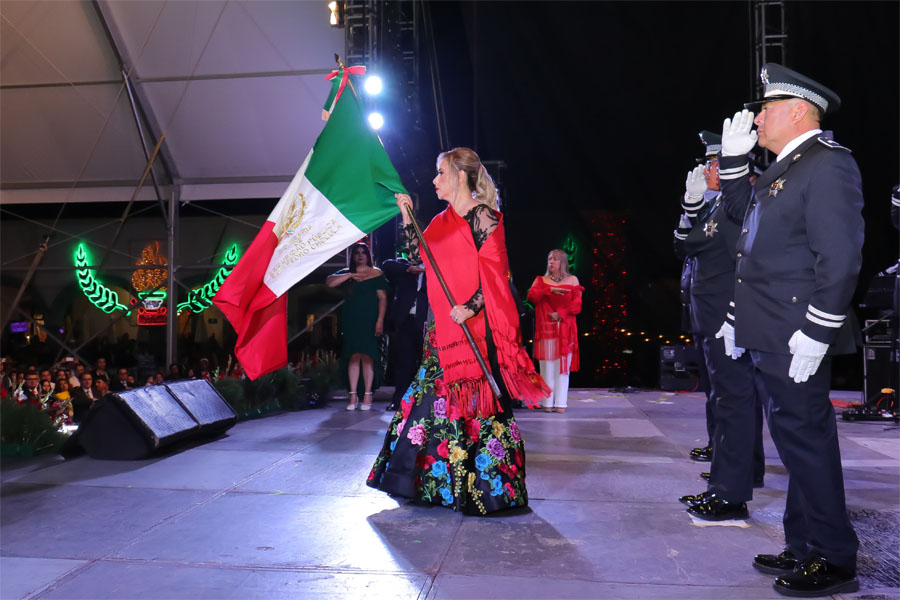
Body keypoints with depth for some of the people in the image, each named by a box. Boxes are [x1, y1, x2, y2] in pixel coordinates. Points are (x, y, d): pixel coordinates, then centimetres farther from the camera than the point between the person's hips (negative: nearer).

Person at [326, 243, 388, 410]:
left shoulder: (376, 273, 6)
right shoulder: (346, 273, 14)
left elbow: (382, 298, 0)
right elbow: (329, 282, -2)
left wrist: (380, 321, -9)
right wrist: (351, 275, -7)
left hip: (369, 321, -2)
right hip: (351, 321, 2)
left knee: (367, 356, -6)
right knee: (354, 356, -1)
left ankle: (367, 396, -2)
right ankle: (353, 396, 1)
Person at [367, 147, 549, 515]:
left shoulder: (483, 216, -7)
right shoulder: (442, 222, 16)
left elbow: (495, 272, -13)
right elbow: (416, 257, 14)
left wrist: (471, 308, -23)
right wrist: (406, 217, 9)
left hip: (475, 324, -8)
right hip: (444, 323, 8)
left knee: (476, 398, -4)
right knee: (440, 395, 11)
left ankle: (487, 482, 8)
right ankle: (444, 478, 24)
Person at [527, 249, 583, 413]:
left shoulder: (572, 280, 12)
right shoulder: (541, 280, 15)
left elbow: (577, 305, 3)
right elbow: (532, 296, -5)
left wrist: (560, 314, -10)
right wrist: (550, 290, -15)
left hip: (565, 328, 0)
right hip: (545, 328, 0)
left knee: (562, 366, -2)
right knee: (547, 366, -2)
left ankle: (560, 403, 2)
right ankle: (547, 402, 2)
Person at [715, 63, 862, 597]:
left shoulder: (828, 163, -12)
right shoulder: (782, 169, 17)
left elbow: (840, 257, -19)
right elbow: (741, 209, 32)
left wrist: (814, 332, -22)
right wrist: (734, 156, 20)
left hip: (796, 343, -10)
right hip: (768, 339, 10)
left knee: (807, 442, -1)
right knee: (796, 442, 16)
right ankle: (803, 548, 29)